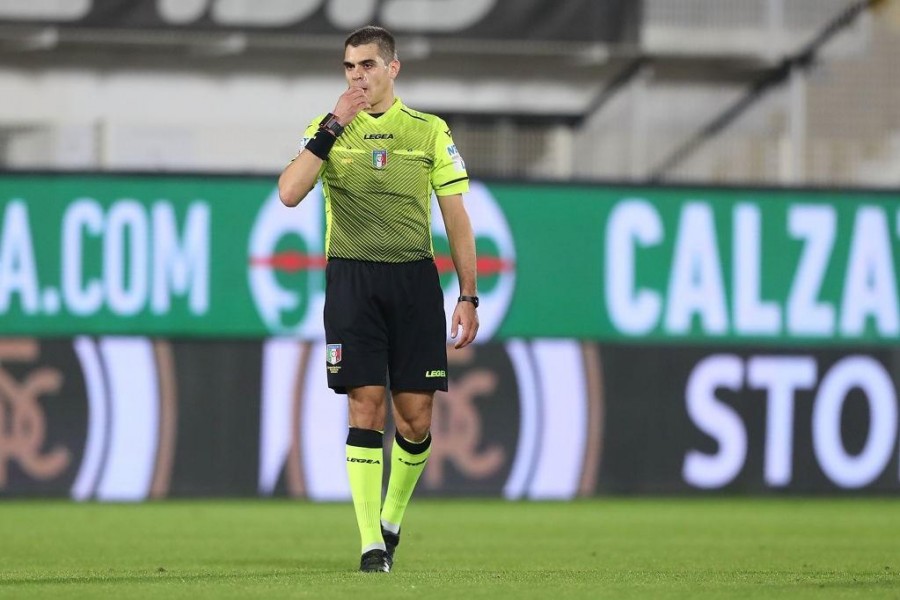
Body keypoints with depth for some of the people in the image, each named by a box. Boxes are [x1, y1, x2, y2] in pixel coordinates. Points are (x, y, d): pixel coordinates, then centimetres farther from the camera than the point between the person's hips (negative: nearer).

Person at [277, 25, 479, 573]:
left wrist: (469, 297, 3)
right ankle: (371, 543, -7)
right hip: (350, 277, -1)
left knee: (416, 417, -1)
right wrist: (333, 127, -12)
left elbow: (457, 218, 9)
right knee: (367, 407, -9)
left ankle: (392, 519, 23)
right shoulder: (329, 130, 7)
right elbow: (289, 192, -9)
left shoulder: (431, 132, 7)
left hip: (414, 279, 1)